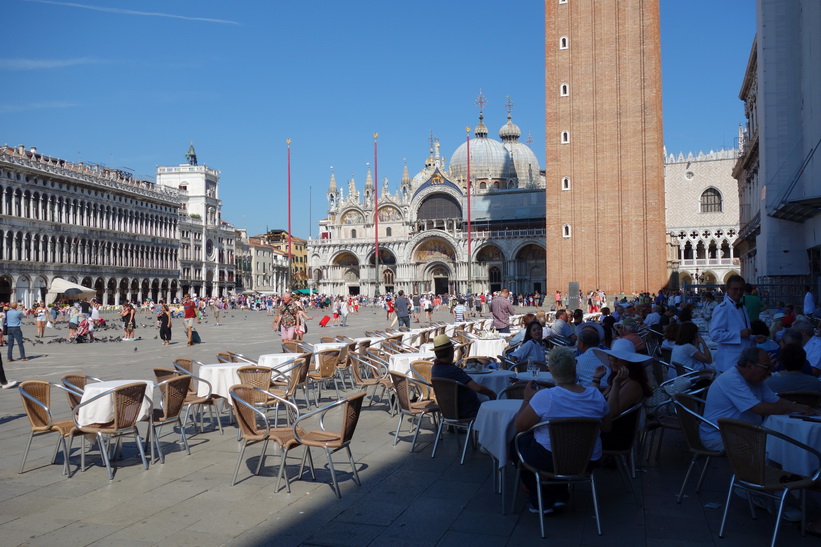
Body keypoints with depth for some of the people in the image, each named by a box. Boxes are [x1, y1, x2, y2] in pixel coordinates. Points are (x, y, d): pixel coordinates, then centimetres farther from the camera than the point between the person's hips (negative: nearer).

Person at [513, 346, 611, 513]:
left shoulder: (544, 397, -23)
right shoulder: (596, 396, -9)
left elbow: (519, 427, -14)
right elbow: (606, 428, 7)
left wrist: (527, 399, 0)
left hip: (550, 460, -5)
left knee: (519, 441, 22)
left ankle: (541, 502, 25)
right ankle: (560, 497, 32)